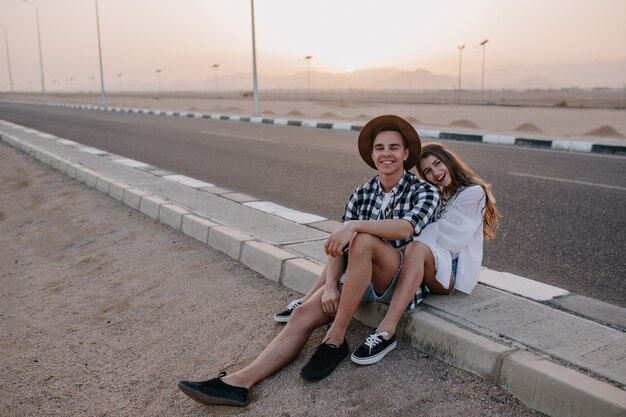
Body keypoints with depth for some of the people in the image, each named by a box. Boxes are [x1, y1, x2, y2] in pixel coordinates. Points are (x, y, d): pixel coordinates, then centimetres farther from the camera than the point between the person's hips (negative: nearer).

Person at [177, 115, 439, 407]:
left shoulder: (424, 191, -2)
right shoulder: (361, 195, 10)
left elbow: (406, 228, -25)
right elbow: (338, 246, 0)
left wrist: (355, 225, -33)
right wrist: (330, 285, -16)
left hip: (402, 280, -4)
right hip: (358, 278, 5)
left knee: (363, 240, -33)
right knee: (303, 314, -18)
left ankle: (335, 340, -24)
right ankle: (240, 382, -25)